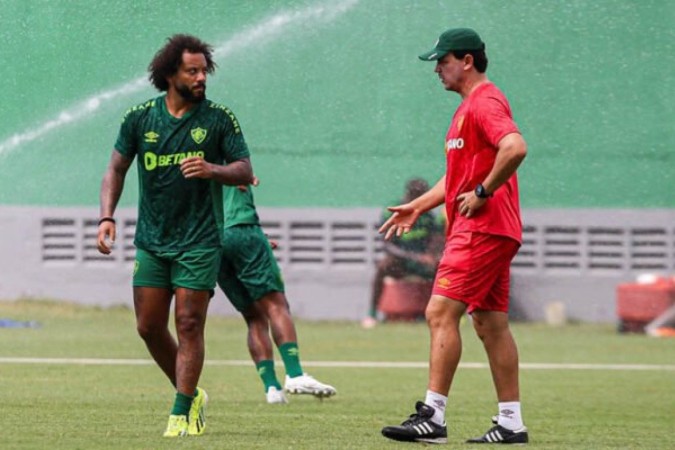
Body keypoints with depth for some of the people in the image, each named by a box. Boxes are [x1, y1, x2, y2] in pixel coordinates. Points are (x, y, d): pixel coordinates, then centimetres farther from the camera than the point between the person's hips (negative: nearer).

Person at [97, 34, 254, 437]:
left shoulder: (219, 119, -3)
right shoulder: (139, 119, 2)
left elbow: (245, 171, -3)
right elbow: (117, 169, 10)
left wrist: (213, 169, -23)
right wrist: (107, 216, -4)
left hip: (200, 241, -3)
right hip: (151, 240, 3)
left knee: (189, 324, -8)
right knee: (149, 327, 4)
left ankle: (182, 414, -3)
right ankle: (192, 395, 23)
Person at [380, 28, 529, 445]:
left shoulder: (485, 102, -12)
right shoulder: (470, 106, 22)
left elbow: (515, 147, -30)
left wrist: (483, 192, -22)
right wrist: (419, 206, 20)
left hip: (483, 228, -11)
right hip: (486, 229, 11)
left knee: (441, 312, -14)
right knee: (490, 323, 9)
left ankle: (433, 416, -17)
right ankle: (512, 423, 10)